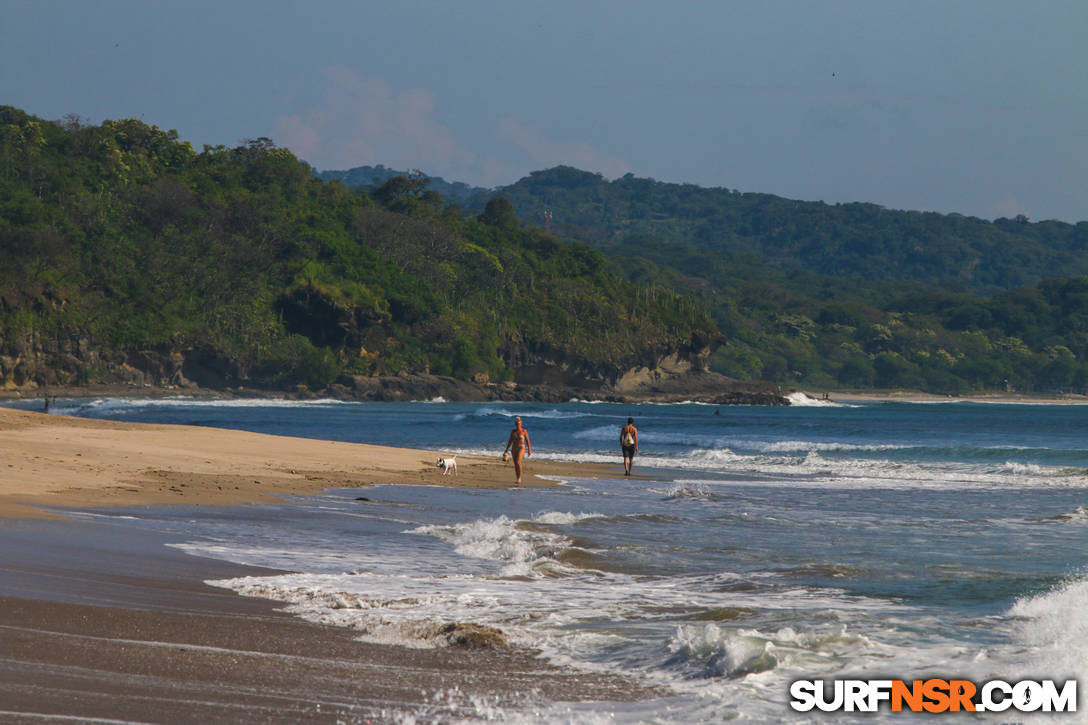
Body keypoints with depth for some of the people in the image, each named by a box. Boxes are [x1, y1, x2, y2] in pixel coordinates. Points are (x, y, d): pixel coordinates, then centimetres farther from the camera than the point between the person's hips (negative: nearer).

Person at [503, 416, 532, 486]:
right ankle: (518, 480, 14)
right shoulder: (513, 431, 8)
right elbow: (510, 441, 12)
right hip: (514, 448, 5)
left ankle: (519, 478, -17)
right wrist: (506, 450, 8)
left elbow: (527, 441, -1)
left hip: (521, 448, -5)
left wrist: (529, 450, -5)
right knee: (515, 464, 5)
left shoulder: (524, 431, -2)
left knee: (518, 462, -23)